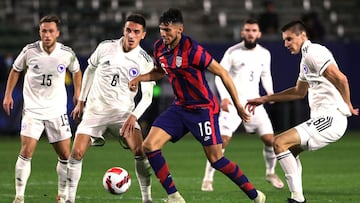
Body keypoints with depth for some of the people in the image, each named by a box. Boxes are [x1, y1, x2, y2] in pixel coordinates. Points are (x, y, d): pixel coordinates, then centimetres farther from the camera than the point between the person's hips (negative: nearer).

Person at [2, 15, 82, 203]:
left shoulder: (67, 54, -6)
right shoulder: (29, 51, -8)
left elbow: (76, 71, 16)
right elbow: (16, 70, 10)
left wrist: (78, 92, 7)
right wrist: (8, 95, 6)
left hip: (57, 110, 2)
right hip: (32, 108, -2)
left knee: (65, 155, 2)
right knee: (26, 152, -14)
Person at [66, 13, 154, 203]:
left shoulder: (145, 61, -7)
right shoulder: (106, 47, -4)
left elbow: (147, 95, -6)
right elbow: (90, 70, 12)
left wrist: (134, 116, -23)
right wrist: (81, 100, 15)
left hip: (123, 112, -1)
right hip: (95, 110, 1)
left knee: (140, 151, -21)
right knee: (76, 153, -10)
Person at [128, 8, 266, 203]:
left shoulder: (192, 50, -22)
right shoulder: (159, 47, -1)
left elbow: (221, 72, -15)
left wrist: (238, 104, -13)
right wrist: (139, 78, 2)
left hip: (203, 108, -7)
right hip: (180, 107, 7)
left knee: (216, 159, -8)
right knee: (149, 145, -7)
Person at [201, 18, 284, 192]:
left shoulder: (264, 54, 6)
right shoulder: (233, 52, -7)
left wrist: (269, 91, 3)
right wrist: (224, 97, -20)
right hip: (233, 102, -4)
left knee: (269, 139, -2)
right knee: (222, 140, -16)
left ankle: (270, 173, 23)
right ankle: (208, 178, -7)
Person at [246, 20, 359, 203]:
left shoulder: (314, 53, -10)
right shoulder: (306, 59, 22)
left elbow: (341, 79, -20)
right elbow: (299, 92, 36)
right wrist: (265, 99, 35)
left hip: (330, 119, -10)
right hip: (323, 119, 10)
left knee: (280, 143, -16)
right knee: (290, 149, 22)